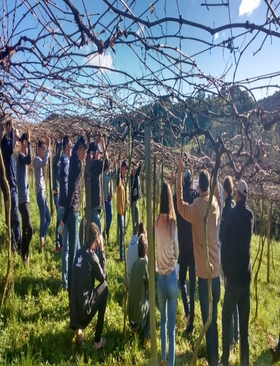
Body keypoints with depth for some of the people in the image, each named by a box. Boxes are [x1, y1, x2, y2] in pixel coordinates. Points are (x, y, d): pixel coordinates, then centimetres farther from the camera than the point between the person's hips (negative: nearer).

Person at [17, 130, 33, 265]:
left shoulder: (23, 156, 17)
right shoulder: (20, 156, -11)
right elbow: (29, 160, -33)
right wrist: (29, 142, -30)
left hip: (25, 199, 10)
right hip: (23, 199, -10)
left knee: (26, 229, 14)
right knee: (29, 228, -13)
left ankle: (25, 256, 22)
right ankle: (25, 256, -4)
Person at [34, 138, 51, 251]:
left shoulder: (40, 159, 19)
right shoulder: (37, 159, -11)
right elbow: (45, 163, -32)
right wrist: (48, 147, -30)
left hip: (43, 192, 9)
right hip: (40, 192, -9)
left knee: (48, 218, 13)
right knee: (43, 218, -6)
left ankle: (43, 238, 18)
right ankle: (41, 240, 1)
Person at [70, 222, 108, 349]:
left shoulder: (80, 252, 4)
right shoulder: (92, 256, -18)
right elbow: (103, 277, -2)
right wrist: (102, 251, -2)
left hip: (75, 307, 7)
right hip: (84, 308, -7)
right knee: (104, 286, 7)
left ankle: (78, 329, 17)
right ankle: (98, 341, 12)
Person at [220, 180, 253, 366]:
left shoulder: (232, 213, -14)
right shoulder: (250, 214, 3)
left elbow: (225, 244, -11)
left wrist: (225, 271, 0)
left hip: (233, 274, -5)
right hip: (247, 274, 5)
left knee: (227, 318, 9)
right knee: (244, 323, 13)